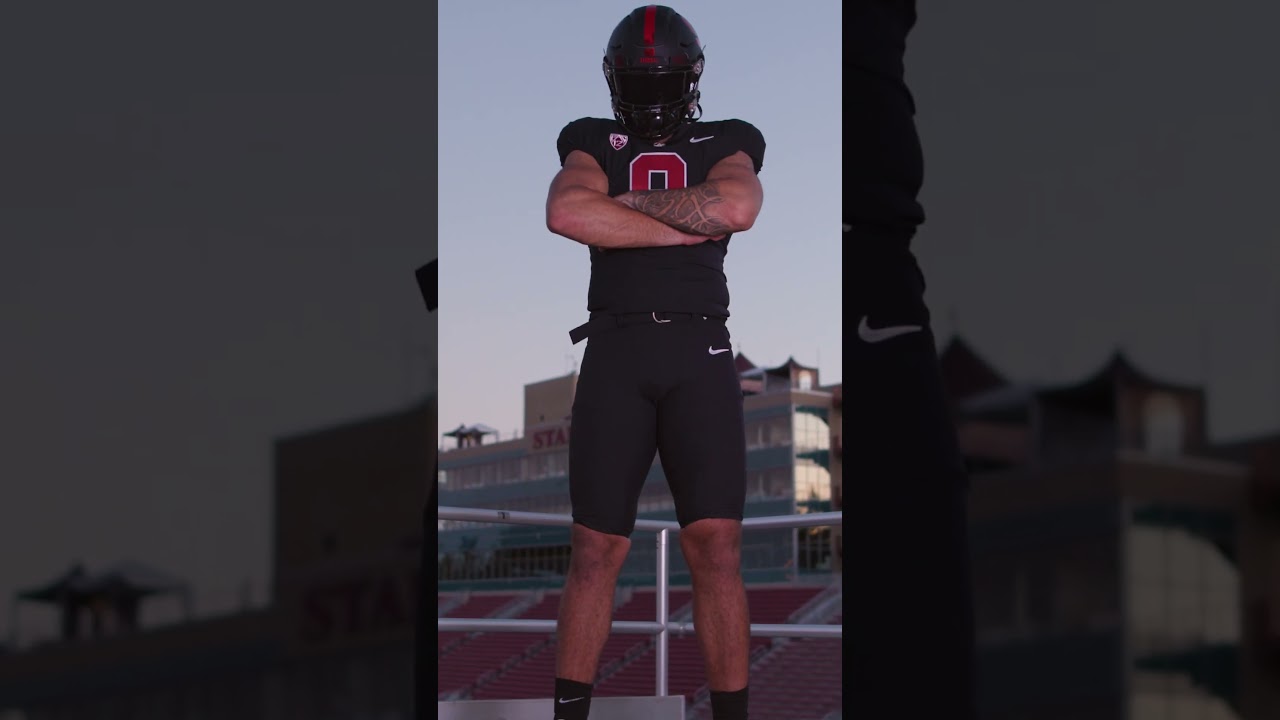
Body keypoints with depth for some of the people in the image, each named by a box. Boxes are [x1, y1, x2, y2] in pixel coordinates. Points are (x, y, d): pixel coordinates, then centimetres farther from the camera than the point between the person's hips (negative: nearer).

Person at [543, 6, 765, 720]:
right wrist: (689, 225, -7)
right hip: (615, 350, 0)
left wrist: (630, 201, -3)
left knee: (717, 546, -7)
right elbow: (568, 212, -9)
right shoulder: (594, 143, 14)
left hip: (701, 353, 0)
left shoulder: (726, 144, 14)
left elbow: (737, 206, -10)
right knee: (597, 550, 0)